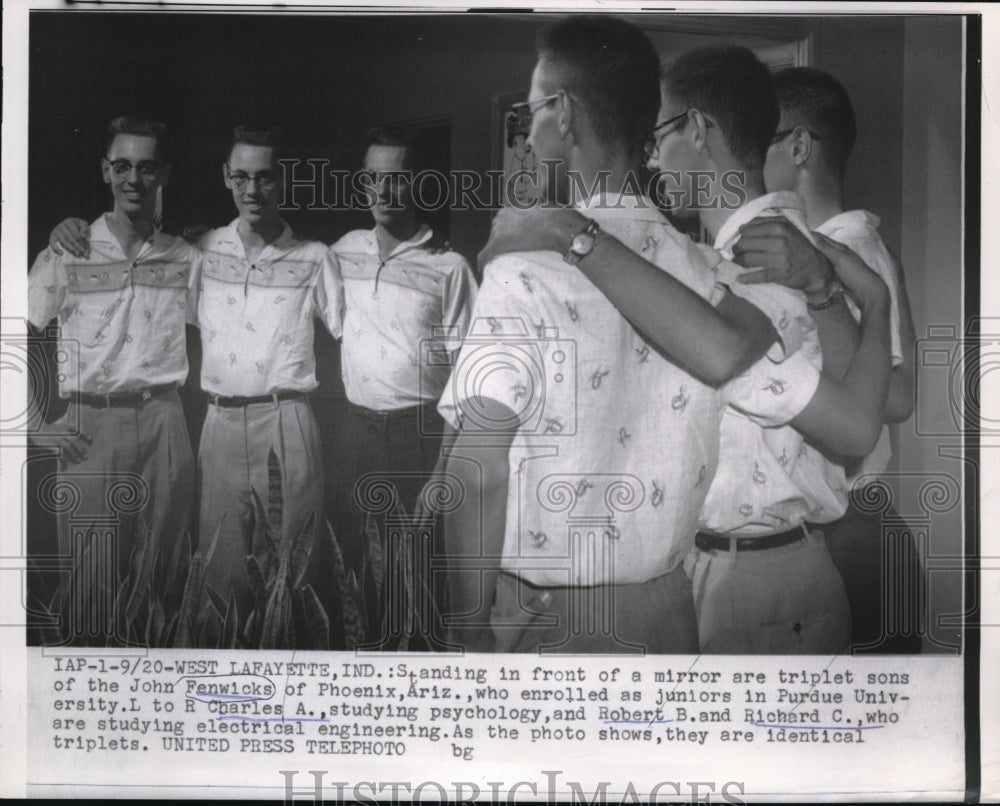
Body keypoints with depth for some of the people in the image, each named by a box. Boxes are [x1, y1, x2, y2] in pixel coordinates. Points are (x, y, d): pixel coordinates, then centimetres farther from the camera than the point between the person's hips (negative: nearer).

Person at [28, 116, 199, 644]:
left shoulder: (186, 260, 9)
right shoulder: (67, 255, 3)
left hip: (163, 422, 2)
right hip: (91, 425, -1)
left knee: (165, 572, 4)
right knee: (91, 577, -3)